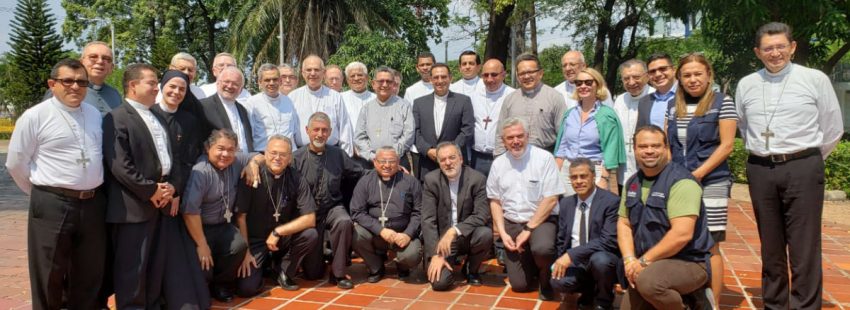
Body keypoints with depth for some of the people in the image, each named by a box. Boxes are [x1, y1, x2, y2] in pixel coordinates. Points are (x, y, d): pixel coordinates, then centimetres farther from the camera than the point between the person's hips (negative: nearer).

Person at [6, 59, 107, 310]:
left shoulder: (95, 114, 8)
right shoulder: (34, 117, -7)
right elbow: (16, 164, -1)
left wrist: (91, 192, 15)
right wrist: (43, 194, 6)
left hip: (93, 203, 5)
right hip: (52, 205, -4)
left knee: (90, 275, 15)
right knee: (49, 278, 8)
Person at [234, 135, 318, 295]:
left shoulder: (297, 179, -7)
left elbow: (310, 219, -12)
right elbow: (240, 216, -9)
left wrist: (278, 232, -19)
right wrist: (245, 251, -13)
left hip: (283, 240, 2)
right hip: (255, 241, -2)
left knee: (311, 235, -27)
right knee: (246, 288, -21)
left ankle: (284, 270, 1)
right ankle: (263, 264, 15)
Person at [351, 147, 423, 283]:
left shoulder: (411, 182, 3)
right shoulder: (365, 181, 3)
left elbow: (419, 212, 1)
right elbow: (357, 212, -4)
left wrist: (408, 234, -15)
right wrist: (381, 230, -16)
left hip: (402, 234, -1)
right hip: (375, 233, 1)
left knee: (412, 256, -30)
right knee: (354, 234, -28)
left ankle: (402, 266, 13)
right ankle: (376, 267, 2)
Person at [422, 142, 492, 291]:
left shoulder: (477, 179, -10)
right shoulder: (431, 180, -7)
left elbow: (482, 216, -17)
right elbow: (428, 220, -10)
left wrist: (454, 231, -31)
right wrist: (435, 255, -19)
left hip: (468, 236, 1)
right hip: (442, 238, 0)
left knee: (485, 234, -33)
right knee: (440, 282, -22)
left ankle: (471, 269, 0)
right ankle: (450, 261, 17)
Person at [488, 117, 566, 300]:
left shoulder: (544, 158, -9)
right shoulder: (498, 163, 4)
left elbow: (551, 199, -13)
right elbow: (495, 201, 9)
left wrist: (528, 229, -15)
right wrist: (502, 233, -3)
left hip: (541, 220, -3)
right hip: (511, 224, 4)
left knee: (541, 249, -38)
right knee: (519, 285, -3)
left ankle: (547, 281, -3)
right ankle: (533, 267, 33)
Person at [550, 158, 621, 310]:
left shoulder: (611, 201, -11)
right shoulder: (565, 203, 7)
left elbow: (608, 241, -21)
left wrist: (571, 255, -26)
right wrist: (563, 260, -3)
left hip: (602, 259, -3)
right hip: (574, 262, 3)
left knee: (600, 259, -37)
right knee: (557, 281, -27)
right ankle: (589, 292, 9)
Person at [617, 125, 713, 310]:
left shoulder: (681, 181, -17)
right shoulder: (632, 183, 8)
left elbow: (682, 234, -25)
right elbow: (624, 224, 9)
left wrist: (644, 261, -19)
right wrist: (630, 260, -8)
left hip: (688, 263, -8)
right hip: (648, 266, 8)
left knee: (649, 280, -35)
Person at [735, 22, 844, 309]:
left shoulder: (815, 79, -1)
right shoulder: (746, 85, 8)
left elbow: (833, 130, 5)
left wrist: (807, 161, 12)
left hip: (801, 170, -3)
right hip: (760, 171, 3)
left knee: (804, 248, -3)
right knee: (770, 247, 12)